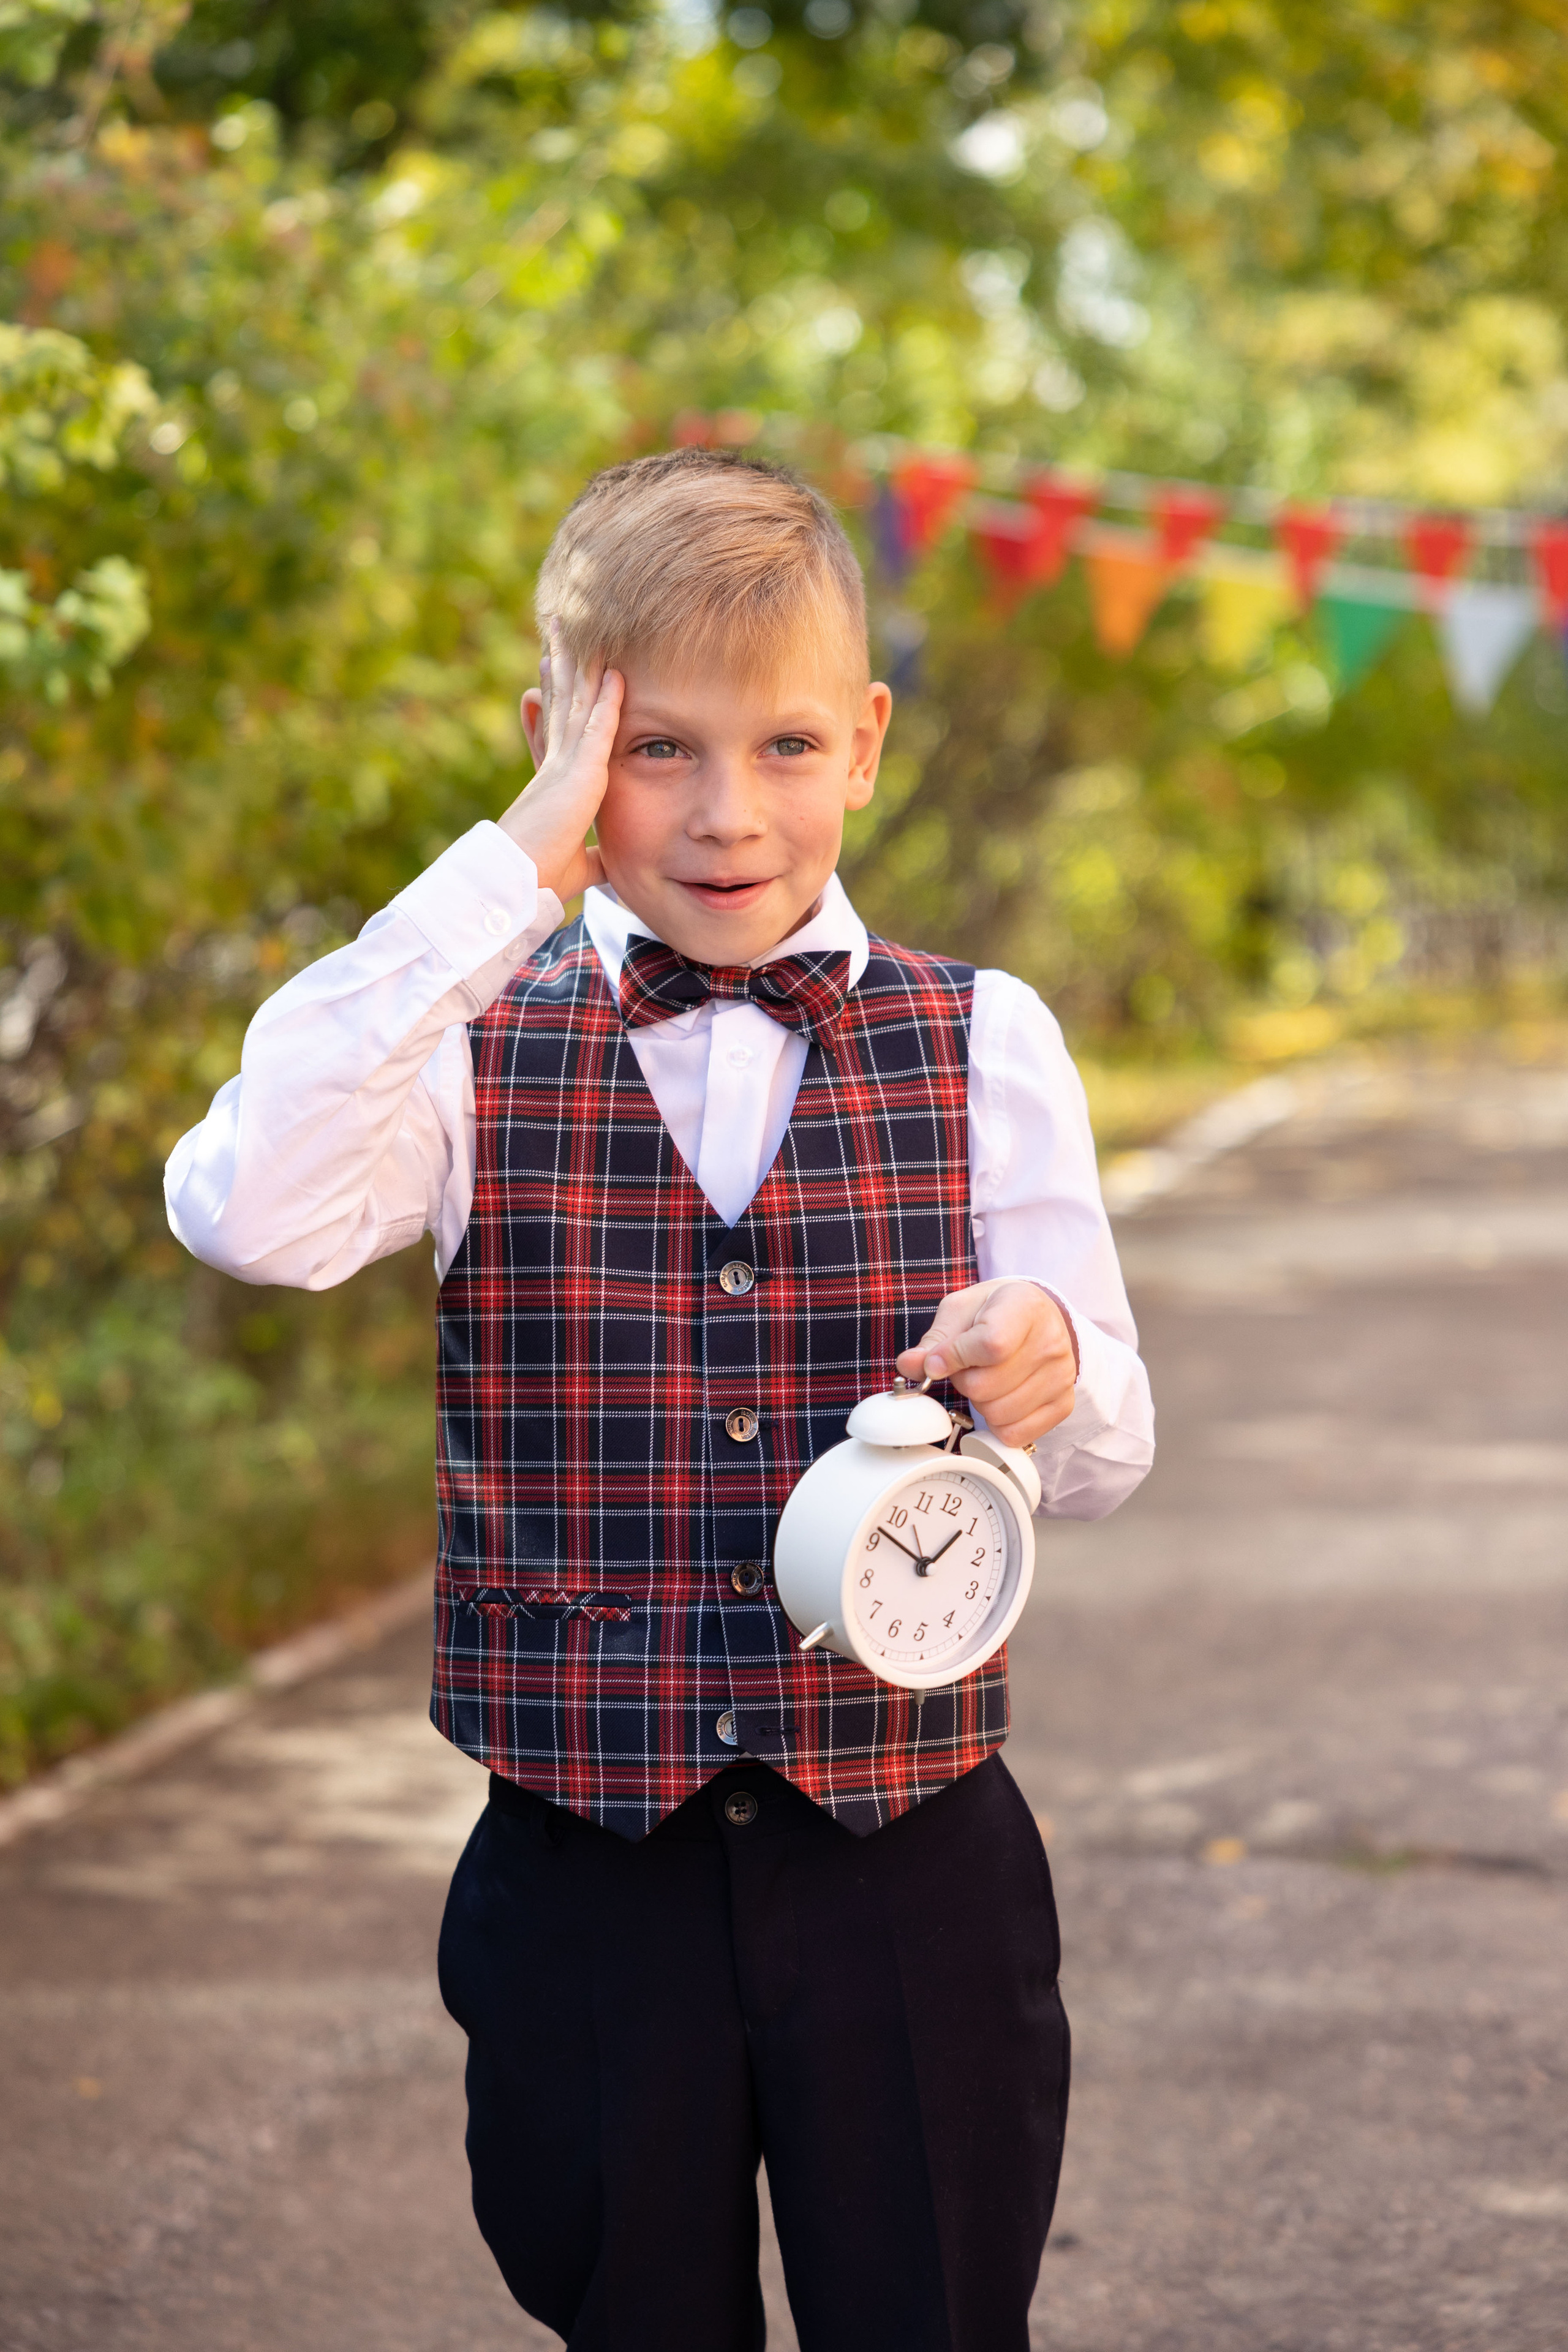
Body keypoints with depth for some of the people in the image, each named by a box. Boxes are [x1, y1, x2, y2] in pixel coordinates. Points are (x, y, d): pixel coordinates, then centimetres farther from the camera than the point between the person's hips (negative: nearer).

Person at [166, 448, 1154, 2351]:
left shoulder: (982, 1044, 0)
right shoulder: (476, 1051, -3)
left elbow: (1106, 1464, 2)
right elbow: (245, 1215, -25)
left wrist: (1051, 1367, -23)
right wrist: (509, 875, -22)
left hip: (909, 1855, 0)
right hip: (590, 1863, 0)